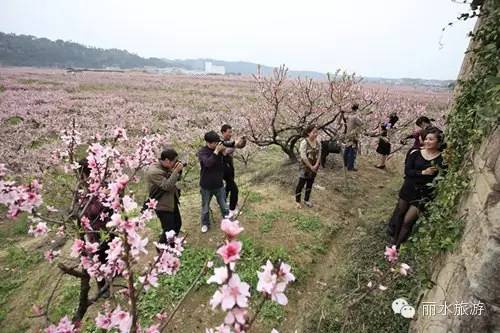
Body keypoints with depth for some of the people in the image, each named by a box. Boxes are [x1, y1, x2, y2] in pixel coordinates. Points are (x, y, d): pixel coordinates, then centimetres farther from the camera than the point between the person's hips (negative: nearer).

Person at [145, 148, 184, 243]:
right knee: (169, 230, -2)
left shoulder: (166, 167, 0)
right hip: (162, 206, -9)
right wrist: (176, 170, -29)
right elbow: (167, 186, -30)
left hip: (172, 202, 9)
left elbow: (176, 179, 12)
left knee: (178, 224, 21)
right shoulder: (153, 172, -26)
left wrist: (178, 170, -8)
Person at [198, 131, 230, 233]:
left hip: (219, 184, 2)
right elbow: (208, 163, -33)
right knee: (205, 207, 16)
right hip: (206, 186, -2)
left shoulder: (219, 150, -5)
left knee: (224, 205, 16)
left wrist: (224, 153, -16)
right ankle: (205, 224, 38)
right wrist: (216, 151, -33)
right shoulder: (202, 152, -15)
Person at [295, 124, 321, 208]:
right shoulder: (304, 142, -18)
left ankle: (306, 200, 31)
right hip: (305, 167, -5)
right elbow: (303, 156, -20)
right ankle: (297, 201, 17)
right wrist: (311, 166, -16)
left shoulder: (318, 143, -1)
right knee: (301, 184, 2)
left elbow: (319, 155, 2)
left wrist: (316, 165, -9)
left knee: (310, 184, 15)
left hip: (314, 167, 6)